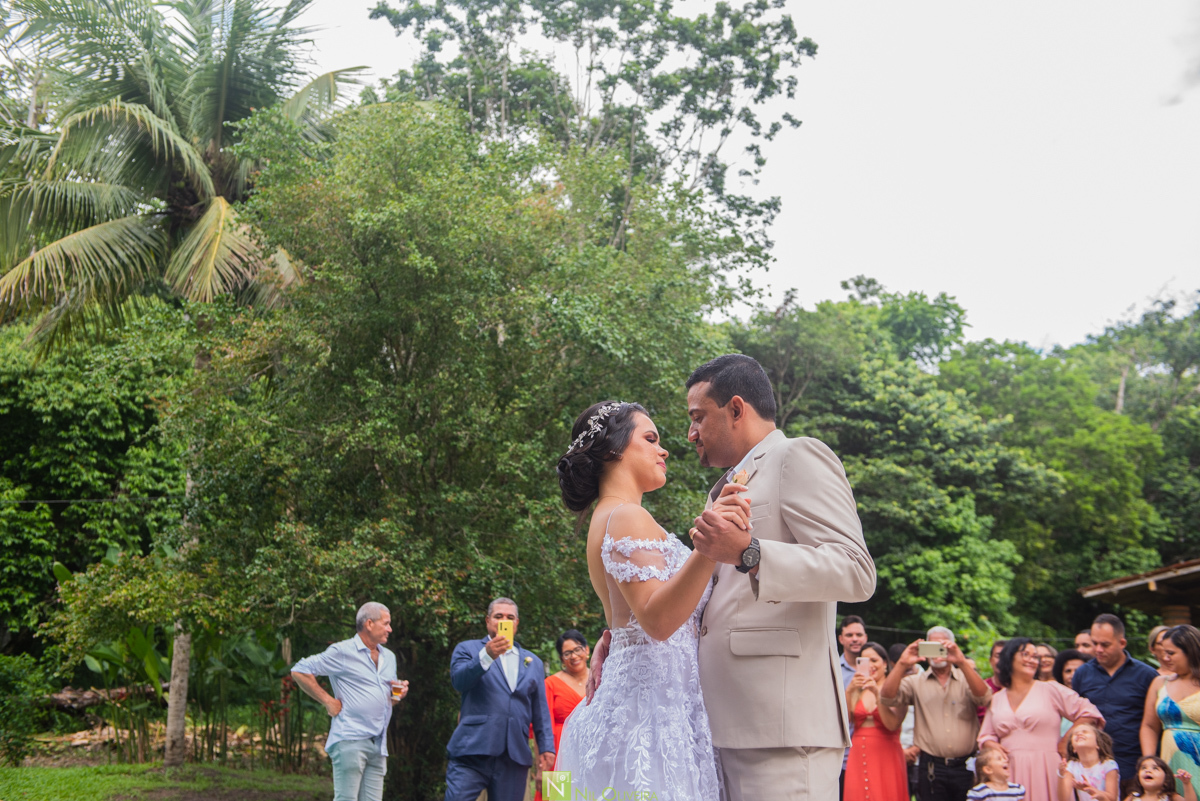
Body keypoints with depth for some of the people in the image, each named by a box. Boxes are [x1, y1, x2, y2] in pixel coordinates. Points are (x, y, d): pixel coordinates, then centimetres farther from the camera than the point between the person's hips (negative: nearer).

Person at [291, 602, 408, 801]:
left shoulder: (389, 657, 20)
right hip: (350, 740, -7)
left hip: (378, 745, 7)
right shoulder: (342, 652, -4)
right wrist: (328, 701, -7)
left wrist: (398, 695, 5)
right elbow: (299, 671, -5)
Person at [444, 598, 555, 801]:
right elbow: (459, 681, -11)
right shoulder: (467, 649, 10)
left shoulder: (533, 662, 21)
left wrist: (546, 747, 8)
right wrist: (487, 656, -24)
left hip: (515, 758, 3)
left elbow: (541, 712, 18)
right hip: (472, 751, -3)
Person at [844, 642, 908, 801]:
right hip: (858, 756, 3)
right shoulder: (857, 690, 12)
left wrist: (877, 693, -19)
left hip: (886, 757, -3)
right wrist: (849, 691, -12)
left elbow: (893, 724, -13)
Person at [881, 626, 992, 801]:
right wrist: (902, 665, -20)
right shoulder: (916, 682, 8)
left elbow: (984, 697, -13)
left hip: (965, 766, 0)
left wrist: (962, 662, -25)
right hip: (931, 766, 0)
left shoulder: (966, 678, 8)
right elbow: (887, 698, -7)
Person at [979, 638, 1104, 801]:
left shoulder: (1050, 690, 4)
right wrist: (993, 747, -5)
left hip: (1044, 769, -2)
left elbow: (1089, 714, 2)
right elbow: (986, 737, 16)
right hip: (1009, 772, 3)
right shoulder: (996, 699, 14)